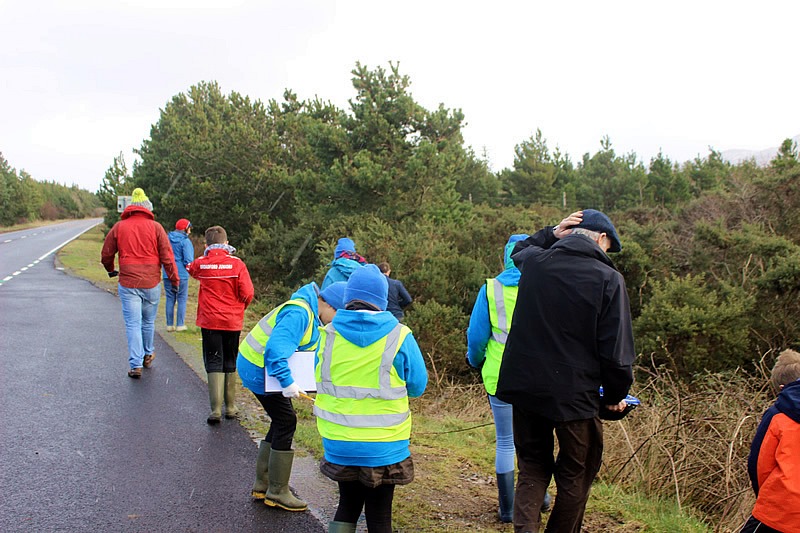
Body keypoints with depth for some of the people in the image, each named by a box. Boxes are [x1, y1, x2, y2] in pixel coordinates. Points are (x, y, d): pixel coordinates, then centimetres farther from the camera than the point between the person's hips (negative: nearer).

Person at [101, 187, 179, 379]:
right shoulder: (155, 227, -1)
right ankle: (148, 355, 35)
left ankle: (135, 365, -1)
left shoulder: (119, 227, 3)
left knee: (132, 324, 2)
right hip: (151, 283, 0)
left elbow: (106, 255, 10)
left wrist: (111, 270, 30)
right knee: (148, 321, 17)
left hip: (128, 284, 0)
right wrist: (175, 279, 5)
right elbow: (167, 257, -5)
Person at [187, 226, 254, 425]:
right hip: (232, 321, 0)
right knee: (230, 364, 14)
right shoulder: (237, 264, -8)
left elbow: (190, 269, 22)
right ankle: (230, 407, 20)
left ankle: (216, 409, -9)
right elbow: (247, 294, -9)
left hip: (209, 321, 0)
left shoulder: (200, 264, -3)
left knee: (214, 364, 2)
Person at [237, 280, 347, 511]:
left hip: (256, 367, 10)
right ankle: (277, 492, 5)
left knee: (282, 423, 15)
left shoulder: (311, 314, 8)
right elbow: (276, 348, -36)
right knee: (286, 422, -6)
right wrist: (287, 382, -38)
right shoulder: (298, 313, -25)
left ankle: (262, 484, 25)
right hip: (260, 370, -10)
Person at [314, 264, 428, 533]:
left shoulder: (327, 334, -6)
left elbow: (319, 381, 7)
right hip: (384, 447, -2)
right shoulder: (399, 337, -12)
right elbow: (417, 387, -2)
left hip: (338, 444, 3)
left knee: (347, 506, 24)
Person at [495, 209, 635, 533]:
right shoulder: (608, 279, -11)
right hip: (573, 394, -4)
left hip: (525, 388, 4)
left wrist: (552, 234, 17)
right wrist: (615, 395, 3)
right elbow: (616, 349, -11)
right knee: (575, 475, 16)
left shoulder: (534, 262, 1)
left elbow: (518, 249, 29)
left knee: (532, 469, 17)